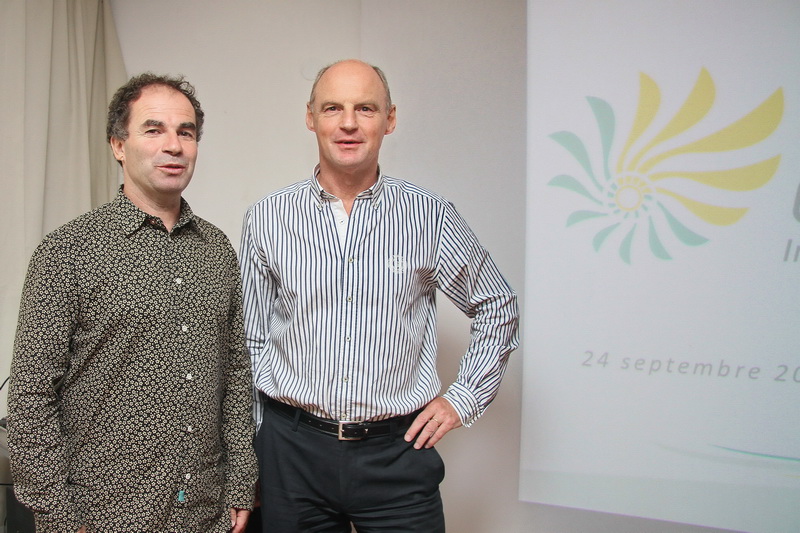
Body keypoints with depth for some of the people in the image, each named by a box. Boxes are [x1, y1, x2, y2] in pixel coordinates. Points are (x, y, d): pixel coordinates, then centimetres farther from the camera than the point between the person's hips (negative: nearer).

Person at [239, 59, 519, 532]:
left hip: (398, 452, 0)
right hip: (292, 449, 1)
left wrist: (463, 399, 4)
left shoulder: (431, 217, -2)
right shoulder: (267, 219, 0)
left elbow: (498, 307, 10)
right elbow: (250, 342, 7)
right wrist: (250, 450, 6)